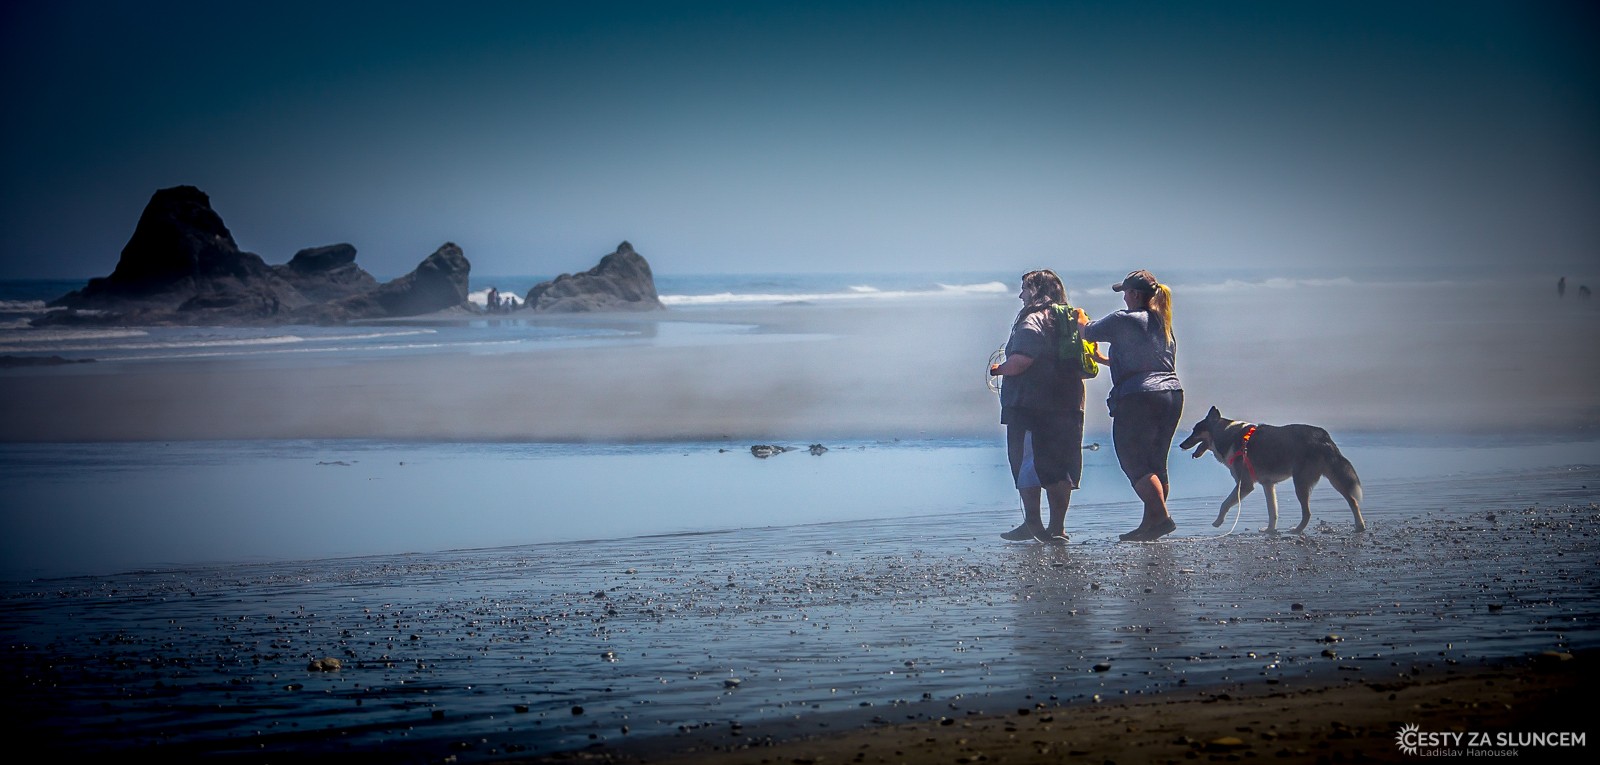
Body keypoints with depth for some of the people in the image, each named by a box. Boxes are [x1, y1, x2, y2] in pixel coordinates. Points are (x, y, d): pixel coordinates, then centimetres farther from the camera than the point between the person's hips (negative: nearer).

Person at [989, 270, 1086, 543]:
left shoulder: (1032, 321, -12)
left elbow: (1019, 362, -22)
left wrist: (998, 369, -3)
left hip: (1031, 407, -8)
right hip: (1067, 406, 8)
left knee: (1026, 465, -2)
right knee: (1060, 468, 9)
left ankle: (1032, 524, -4)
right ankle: (1057, 527, 10)